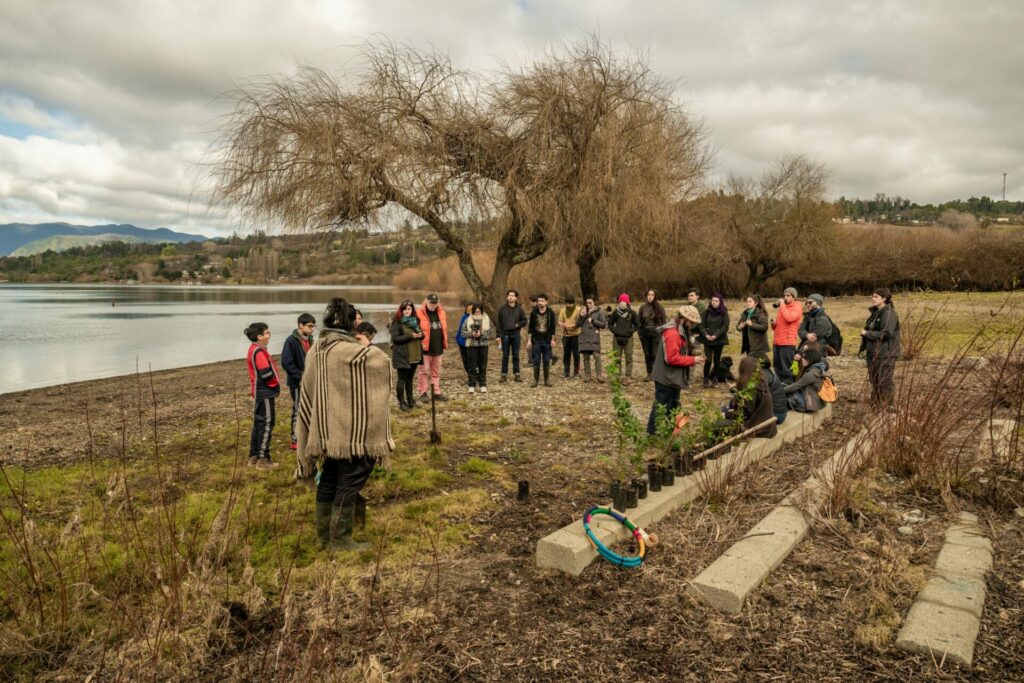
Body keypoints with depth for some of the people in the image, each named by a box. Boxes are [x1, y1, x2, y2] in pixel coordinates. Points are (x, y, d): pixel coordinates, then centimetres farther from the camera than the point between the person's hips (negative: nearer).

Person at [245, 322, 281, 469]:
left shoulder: (254, 349, 14)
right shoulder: (259, 352, -18)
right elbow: (266, 373, -26)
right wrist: (276, 382, -8)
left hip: (259, 393, 10)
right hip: (265, 393, -10)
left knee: (258, 424, 15)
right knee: (266, 425, -4)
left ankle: (253, 457, 22)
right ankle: (263, 459, 1)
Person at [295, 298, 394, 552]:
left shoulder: (316, 350, 4)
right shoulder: (354, 352, -20)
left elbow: (309, 393, 10)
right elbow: (383, 362, -10)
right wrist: (368, 346, 2)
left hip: (326, 432, 8)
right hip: (351, 432, -7)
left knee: (327, 483, 18)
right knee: (348, 485, 4)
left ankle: (324, 535, 29)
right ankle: (340, 539, 13)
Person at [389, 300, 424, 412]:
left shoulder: (415, 320, 11)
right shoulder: (397, 322, -8)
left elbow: (421, 334, 19)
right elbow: (395, 338, -16)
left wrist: (420, 335, -5)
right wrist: (411, 336, -21)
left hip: (414, 355, 6)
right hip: (402, 355, -6)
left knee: (410, 378, 14)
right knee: (402, 379, 0)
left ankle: (410, 400, 23)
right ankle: (401, 403, 6)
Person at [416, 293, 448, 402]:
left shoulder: (441, 313, 9)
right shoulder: (419, 314, -8)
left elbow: (444, 329, 14)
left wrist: (444, 345, 12)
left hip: (438, 349, 5)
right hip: (425, 349, -5)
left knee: (436, 372, 13)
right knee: (424, 371, 1)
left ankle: (436, 392, 21)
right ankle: (423, 393, 10)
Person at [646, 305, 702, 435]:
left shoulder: (679, 331, 10)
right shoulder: (672, 333, -24)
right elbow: (672, 358, -27)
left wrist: (691, 357, 2)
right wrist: (692, 360, -19)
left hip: (673, 377, 11)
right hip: (667, 378, -11)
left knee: (672, 406, 21)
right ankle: (652, 433, 9)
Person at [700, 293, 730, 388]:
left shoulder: (724, 313, 0)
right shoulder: (706, 312, 4)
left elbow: (725, 326, -7)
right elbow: (702, 325, 1)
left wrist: (716, 335, -16)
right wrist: (706, 335, -14)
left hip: (719, 340, 0)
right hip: (707, 340, 0)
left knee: (717, 360, 6)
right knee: (708, 360, -10)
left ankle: (715, 379, 20)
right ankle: (706, 378, 7)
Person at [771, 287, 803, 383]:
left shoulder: (797, 308, -1)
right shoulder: (782, 307, 21)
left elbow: (788, 318, -23)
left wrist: (782, 305, -12)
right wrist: (773, 323, 3)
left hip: (787, 343, -7)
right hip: (776, 342, 7)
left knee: (786, 369, -5)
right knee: (777, 368, 11)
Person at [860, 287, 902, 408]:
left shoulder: (888, 313, -15)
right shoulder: (875, 313, 13)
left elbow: (886, 334, -23)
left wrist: (866, 333, -17)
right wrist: (863, 347, 14)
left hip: (885, 354, -9)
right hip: (873, 352, 9)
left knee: (884, 382, -2)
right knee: (874, 380, 16)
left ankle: (886, 406, 8)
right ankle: (875, 404, 27)